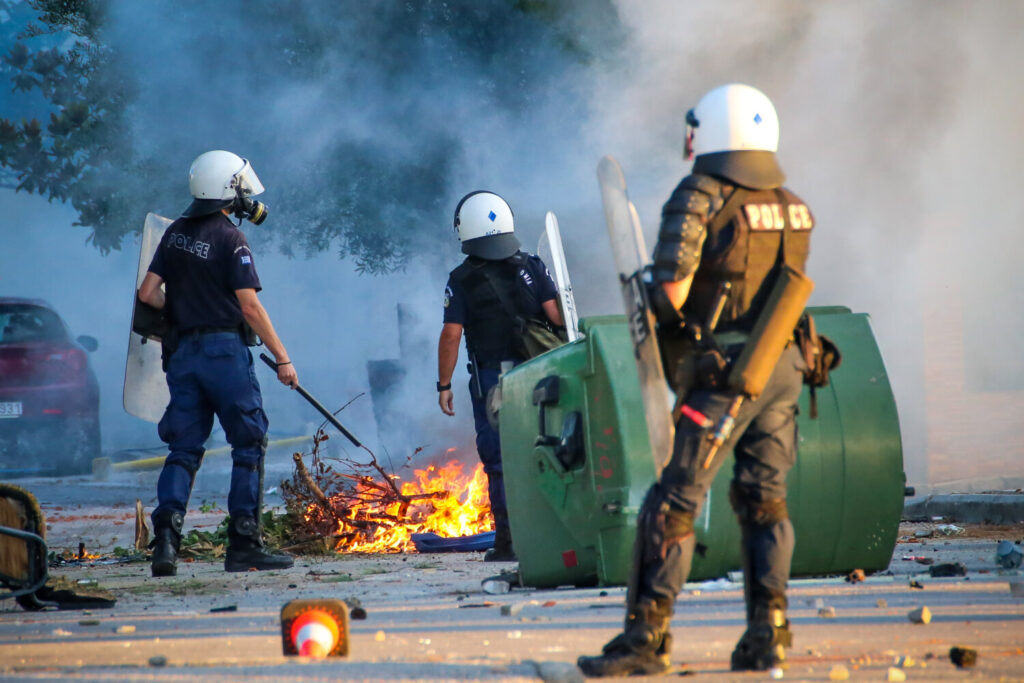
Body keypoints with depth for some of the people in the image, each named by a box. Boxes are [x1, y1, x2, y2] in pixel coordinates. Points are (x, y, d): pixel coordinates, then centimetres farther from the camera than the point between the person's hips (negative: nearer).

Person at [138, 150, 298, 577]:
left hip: (181, 351, 6)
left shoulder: (175, 234, 9)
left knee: (184, 449, 8)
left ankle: (166, 536, -9)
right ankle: (243, 545, 1)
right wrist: (282, 358, -7)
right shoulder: (230, 239, -10)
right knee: (249, 446, 3)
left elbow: (149, 293, 7)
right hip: (223, 348, -6)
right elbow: (250, 306, -12)